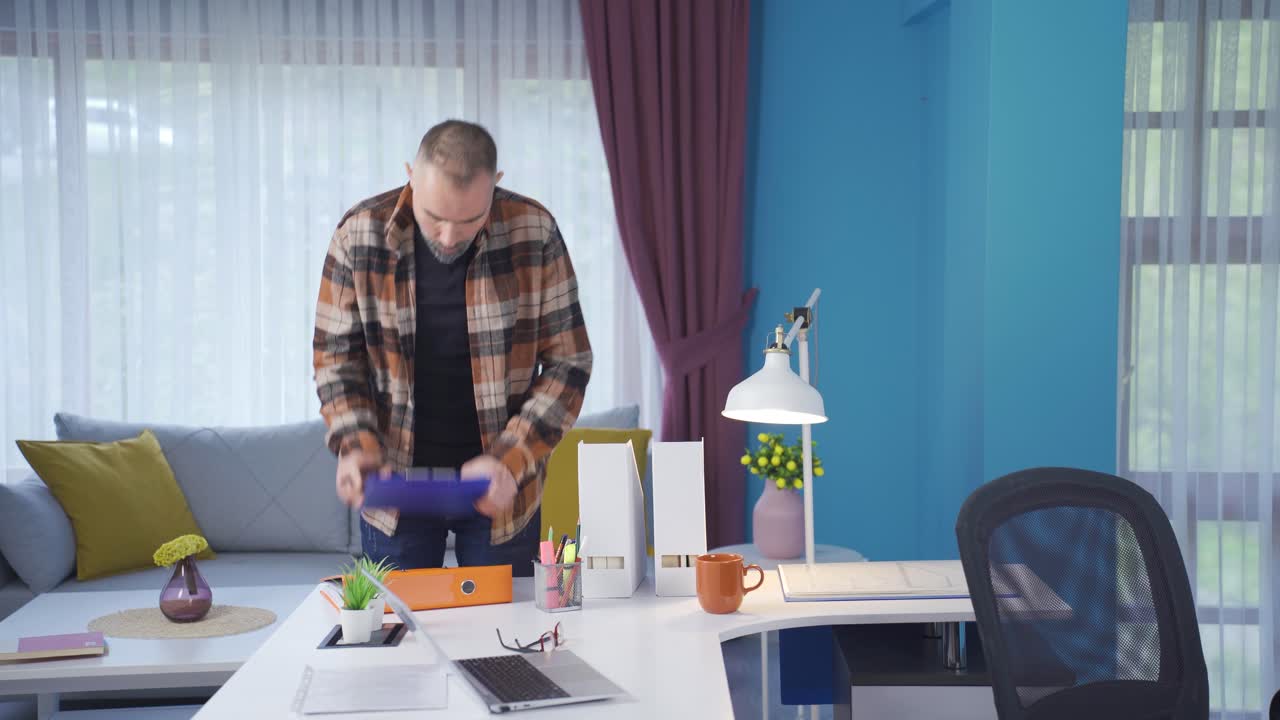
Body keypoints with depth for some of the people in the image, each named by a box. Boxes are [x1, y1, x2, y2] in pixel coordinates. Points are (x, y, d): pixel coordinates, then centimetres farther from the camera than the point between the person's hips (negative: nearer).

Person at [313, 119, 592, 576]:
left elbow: (568, 361, -8)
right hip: (394, 479, 1)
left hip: (500, 487, 0)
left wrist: (511, 461, -18)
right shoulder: (360, 234, -11)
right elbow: (336, 354, 0)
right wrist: (355, 446, -16)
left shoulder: (533, 233, -14)